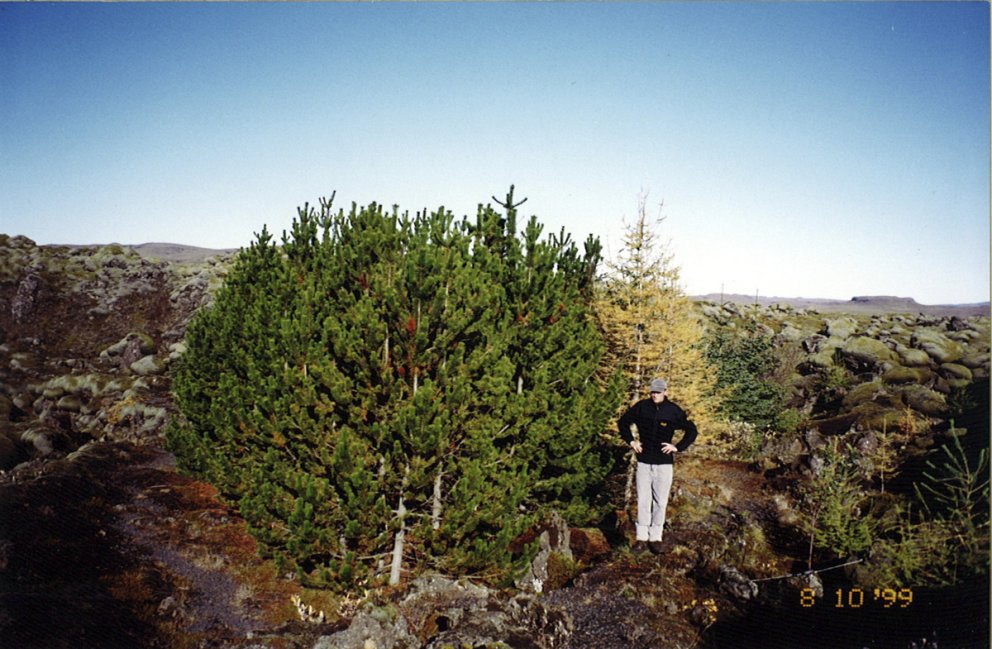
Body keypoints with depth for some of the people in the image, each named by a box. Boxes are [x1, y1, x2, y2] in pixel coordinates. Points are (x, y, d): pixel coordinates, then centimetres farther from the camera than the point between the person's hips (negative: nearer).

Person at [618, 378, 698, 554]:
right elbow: (623, 422, 14)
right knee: (643, 500, 3)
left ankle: (656, 537, 13)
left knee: (660, 501, 4)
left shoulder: (674, 411, -3)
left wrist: (678, 447, -3)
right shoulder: (641, 407, 0)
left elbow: (692, 431, 5)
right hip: (644, 462, 1)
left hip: (664, 463, -1)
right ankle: (642, 536, 10)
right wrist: (631, 441, 6)